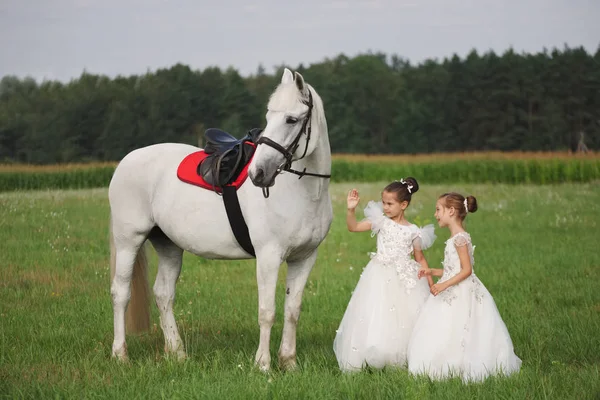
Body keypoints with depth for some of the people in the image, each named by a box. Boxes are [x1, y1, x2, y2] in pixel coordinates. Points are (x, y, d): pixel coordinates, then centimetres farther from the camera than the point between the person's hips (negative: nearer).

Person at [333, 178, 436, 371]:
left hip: (405, 280, 1)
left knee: (404, 318, -1)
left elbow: (420, 258, 10)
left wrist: (431, 282, 6)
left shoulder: (413, 231, 3)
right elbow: (353, 227, -3)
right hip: (380, 279, -1)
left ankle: (401, 359, 9)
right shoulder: (381, 221, 3)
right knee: (375, 317, -4)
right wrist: (351, 209, -19)